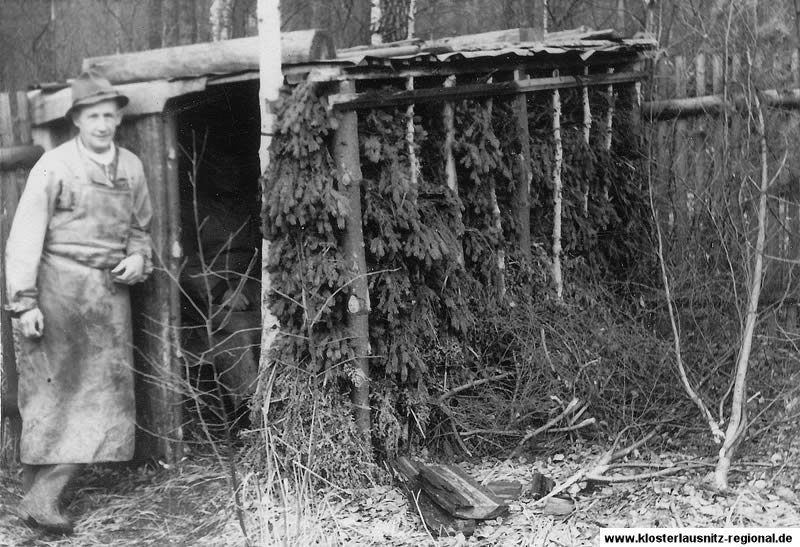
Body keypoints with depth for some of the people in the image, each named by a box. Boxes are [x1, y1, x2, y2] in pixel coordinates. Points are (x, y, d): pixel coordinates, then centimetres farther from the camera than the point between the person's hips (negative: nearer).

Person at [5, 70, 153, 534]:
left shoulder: (132, 167, 9)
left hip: (110, 291, 5)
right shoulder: (54, 166, -6)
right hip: (59, 286, -5)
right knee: (53, 391, -3)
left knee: (105, 391, 0)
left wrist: (139, 257, 1)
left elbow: (141, 227, 23)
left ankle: (44, 496, 7)